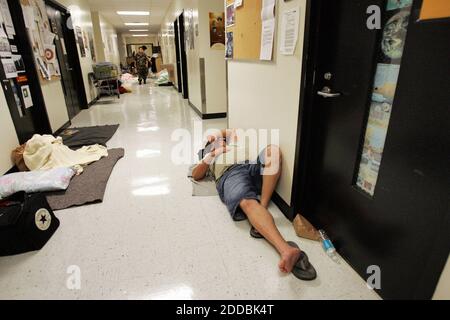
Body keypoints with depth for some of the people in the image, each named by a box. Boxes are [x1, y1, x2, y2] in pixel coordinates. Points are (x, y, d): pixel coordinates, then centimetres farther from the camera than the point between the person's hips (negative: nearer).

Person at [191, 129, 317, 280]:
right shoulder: (207, 153, 34)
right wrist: (212, 154, 10)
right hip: (230, 173, -3)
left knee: (273, 150, -28)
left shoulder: (234, 141, 44)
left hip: (253, 163, 4)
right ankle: (286, 250, -56)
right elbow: (196, 175, 20)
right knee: (248, 203, -36)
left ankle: (263, 206, -33)